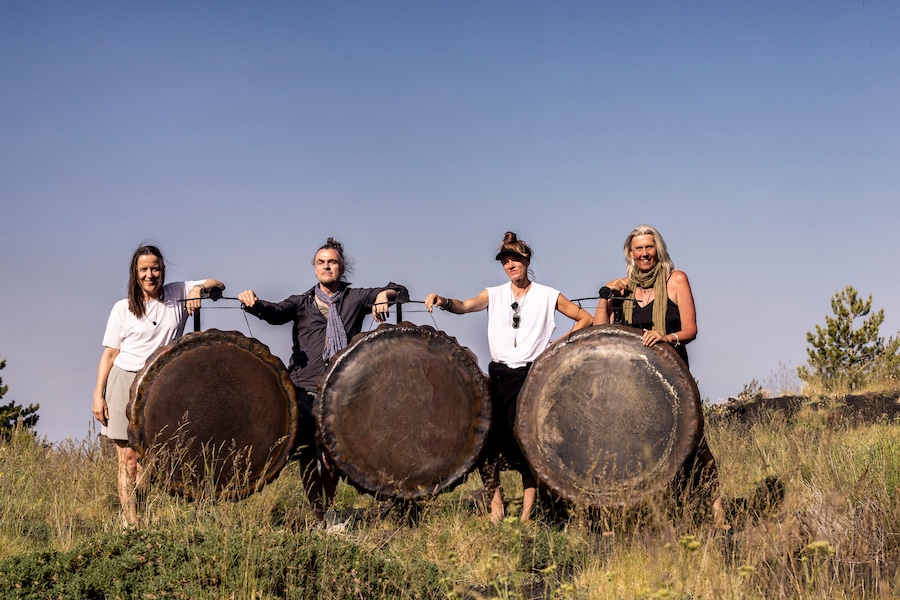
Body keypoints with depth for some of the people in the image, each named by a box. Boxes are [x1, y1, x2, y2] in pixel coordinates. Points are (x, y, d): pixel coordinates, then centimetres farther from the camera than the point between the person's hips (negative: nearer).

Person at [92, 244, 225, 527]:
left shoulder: (176, 294, 8)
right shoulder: (123, 308, 4)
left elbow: (218, 285, 10)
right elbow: (109, 354, 4)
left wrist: (200, 288, -12)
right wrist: (98, 396, -3)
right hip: (125, 384, -1)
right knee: (128, 458, -5)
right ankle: (129, 522, -2)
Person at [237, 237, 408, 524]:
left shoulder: (355, 298, 15)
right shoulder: (302, 302, 16)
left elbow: (400, 292, 11)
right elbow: (275, 312, -3)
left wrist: (384, 295, -12)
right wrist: (253, 303, -25)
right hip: (304, 388, 1)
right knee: (306, 455, -4)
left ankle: (328, 510, 13)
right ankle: (317, 515, 8)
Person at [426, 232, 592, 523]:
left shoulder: (548, 296, 6)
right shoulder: (495, 294, 11)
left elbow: (585, 319, 10)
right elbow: (465, 306, -7)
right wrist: (444, 302, -28)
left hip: (531, 376, -3)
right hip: (499, 374, 3)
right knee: (488, 437, -7)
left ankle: (527, 511, 2)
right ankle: (495, 505, 2)